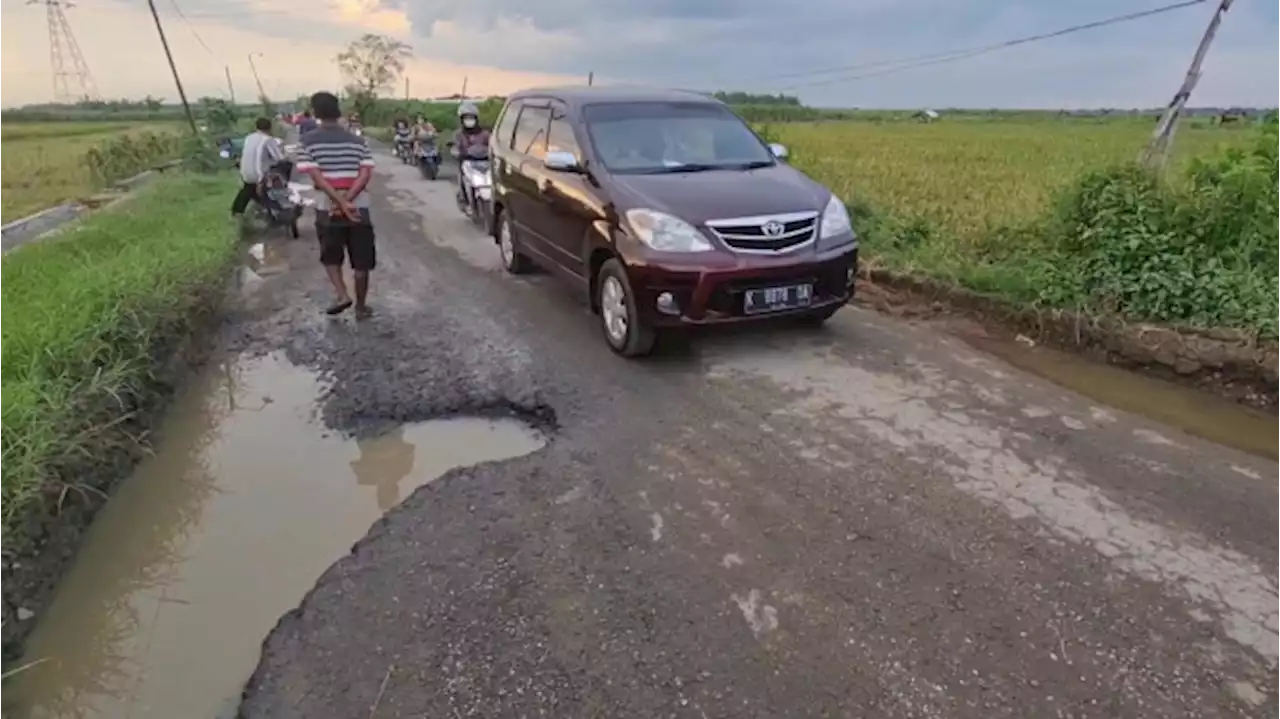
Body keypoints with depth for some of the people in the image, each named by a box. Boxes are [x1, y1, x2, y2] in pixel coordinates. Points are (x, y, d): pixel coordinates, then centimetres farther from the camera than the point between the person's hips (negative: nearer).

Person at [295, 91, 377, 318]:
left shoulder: (307, 141, -1)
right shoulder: (358, 140, 4)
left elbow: (316, 176, -13)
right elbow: (366, 173, -9)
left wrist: (340, 203, -17)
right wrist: (346, 200, -15)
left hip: (327, 209, -1)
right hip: (359, 209, 1)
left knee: (330, 257, 21)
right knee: (361, 262, 11)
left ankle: (342, 294, 5)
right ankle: (361, 306, 18)